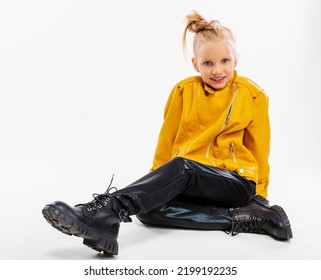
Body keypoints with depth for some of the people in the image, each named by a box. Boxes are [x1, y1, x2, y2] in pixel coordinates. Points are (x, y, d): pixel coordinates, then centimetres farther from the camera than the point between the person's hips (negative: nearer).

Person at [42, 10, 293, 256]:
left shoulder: (253, 95, 1)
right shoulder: (184, 91, 6)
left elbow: (259, 148, 9)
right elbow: (167, 141, 11)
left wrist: (259, 195, 12)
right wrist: (159, 181, 9)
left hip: (238, 182, -3)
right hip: (190, 183, 4)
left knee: (182, 167, -35)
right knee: (147, 209, -28)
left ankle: (104, 213, -49)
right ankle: (245, 217, -29)